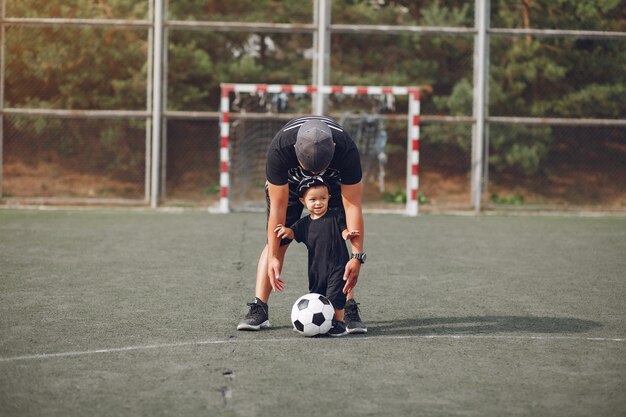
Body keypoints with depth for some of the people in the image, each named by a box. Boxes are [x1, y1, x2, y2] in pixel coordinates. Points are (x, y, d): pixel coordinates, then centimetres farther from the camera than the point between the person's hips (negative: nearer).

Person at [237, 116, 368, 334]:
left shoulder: (347, 150, -40)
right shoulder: (279, 149, -41)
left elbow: (352, 206, -33)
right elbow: (277, 206, -32)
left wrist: (357, 257, -36)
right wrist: (273, 258, -32)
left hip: (334, 183, 0)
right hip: (288, 181, 0)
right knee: (277, 242, -11)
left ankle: (349, 308, -10)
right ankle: (259, 309, -9)